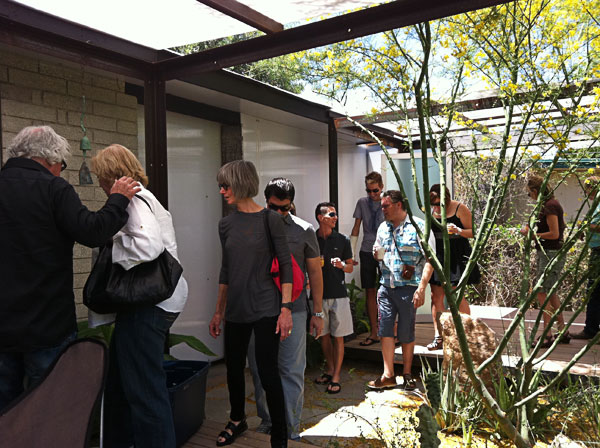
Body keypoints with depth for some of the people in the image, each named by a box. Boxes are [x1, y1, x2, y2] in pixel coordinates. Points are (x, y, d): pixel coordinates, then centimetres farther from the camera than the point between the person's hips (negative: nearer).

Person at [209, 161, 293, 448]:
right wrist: (218, 312, 15)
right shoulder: (226, 225, 8)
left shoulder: (269, 219, -7)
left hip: (265, 308, -5)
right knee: (233, 367, 15)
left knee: (267, 372, -4)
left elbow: (286, 265, -8)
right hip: (235, 310, 5)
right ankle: (237, 421, 40)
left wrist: (286, 308, -14)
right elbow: (226, 271, 14)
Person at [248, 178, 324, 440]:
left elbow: (315, 272, 8)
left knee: (292, 371, 1)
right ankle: (267, 421, 24)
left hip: (293, 311, -1)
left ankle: (290, 427, 13)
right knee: (260, 369, 8)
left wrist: (317, 312, 5)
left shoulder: (304, 231, 4)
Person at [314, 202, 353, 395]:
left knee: (338, 336, 1)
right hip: (319, 293, 1)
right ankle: (329, 370, 29)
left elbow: (350, 267, 9)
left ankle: (336, 377, 8)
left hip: (338, 294, -1)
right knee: (324, 335, 12)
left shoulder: (342, 240, 3)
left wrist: (341, 265, -12)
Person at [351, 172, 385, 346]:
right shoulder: (362, 203, 5)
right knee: (370, 292, 6)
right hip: (367, 252, 3)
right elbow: (356, 229, 9)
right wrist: (352, 253, 4)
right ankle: (373, 334, 15)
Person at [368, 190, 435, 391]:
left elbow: (430, 260, -9)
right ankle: (388, 375, 10)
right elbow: (376, 252, 27)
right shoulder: (383, 228, 14)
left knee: (406, 333, 5)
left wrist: (421, 288, -17)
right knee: (385, 330, 1)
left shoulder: (419, 226, -5)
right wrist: (378, 253, 1)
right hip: (386, 286, 5)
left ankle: (407, 374, 22)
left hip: (408, 288, -5)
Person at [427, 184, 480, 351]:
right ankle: (439, 338, 11)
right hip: (439, 256, 5)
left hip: (458, 257, -5)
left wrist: (457, 230, -22)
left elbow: (472, 232, -5)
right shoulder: (433, 211, 10)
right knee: (436, 296, 3)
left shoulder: (460, 209, -5)